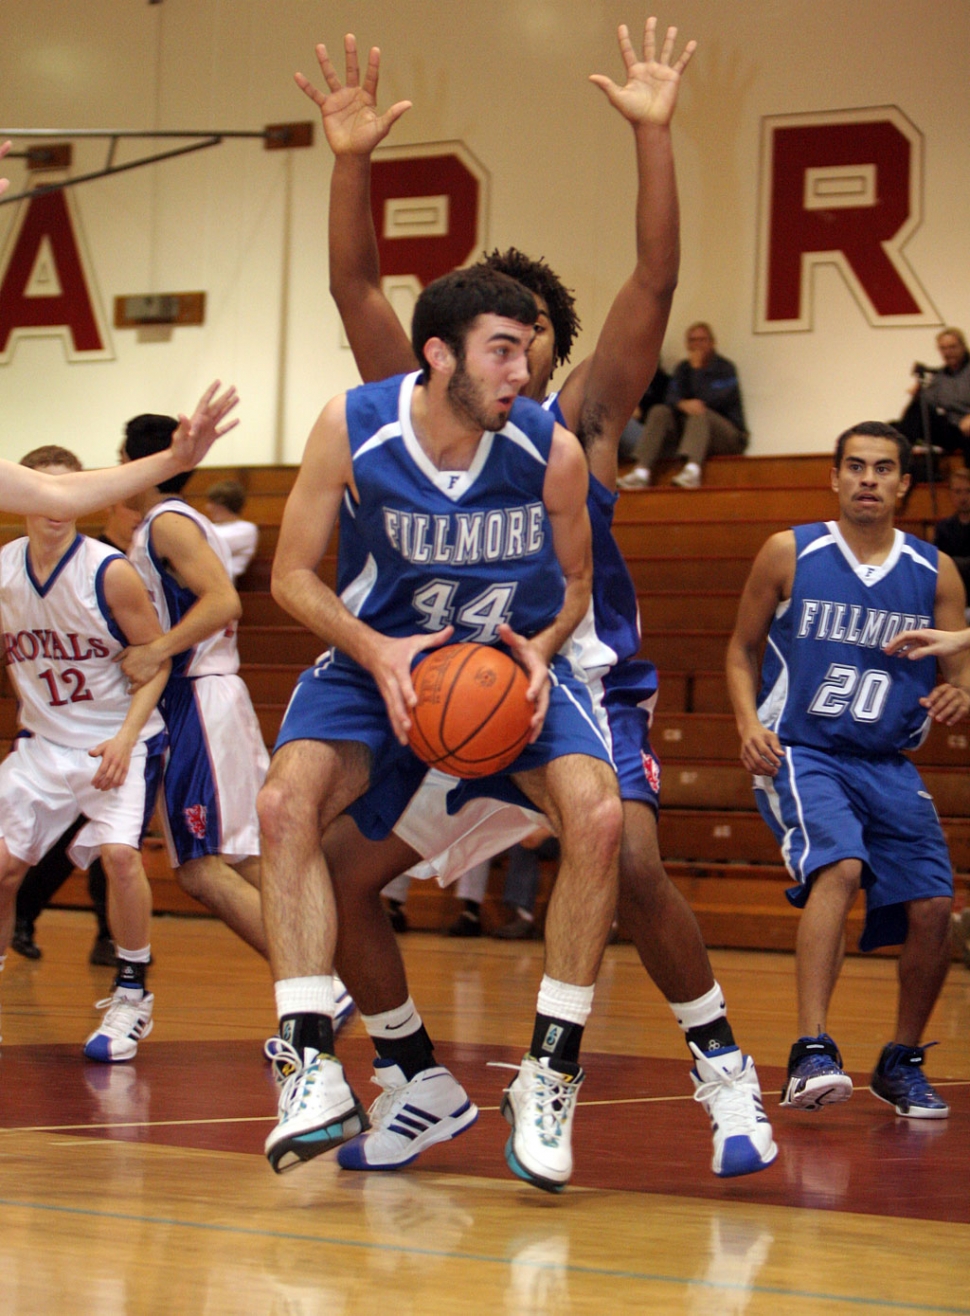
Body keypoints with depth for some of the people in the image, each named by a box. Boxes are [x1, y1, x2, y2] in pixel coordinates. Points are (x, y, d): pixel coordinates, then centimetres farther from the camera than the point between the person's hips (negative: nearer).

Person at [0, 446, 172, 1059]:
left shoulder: (109, 572, -17)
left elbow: (157, 659, -12)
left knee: (119, 851, -23)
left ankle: (132, 997, -7)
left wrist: (126, 738, -22)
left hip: (118, 739, -5)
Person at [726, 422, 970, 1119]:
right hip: (800, 754, -4)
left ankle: (903, 1062, 17)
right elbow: (742, 649, 8)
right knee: (839, 868, -30)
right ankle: (812, 1052, -35)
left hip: (889, 766, 4)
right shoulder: (790, 554, -1)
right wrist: (749, 722, -9)